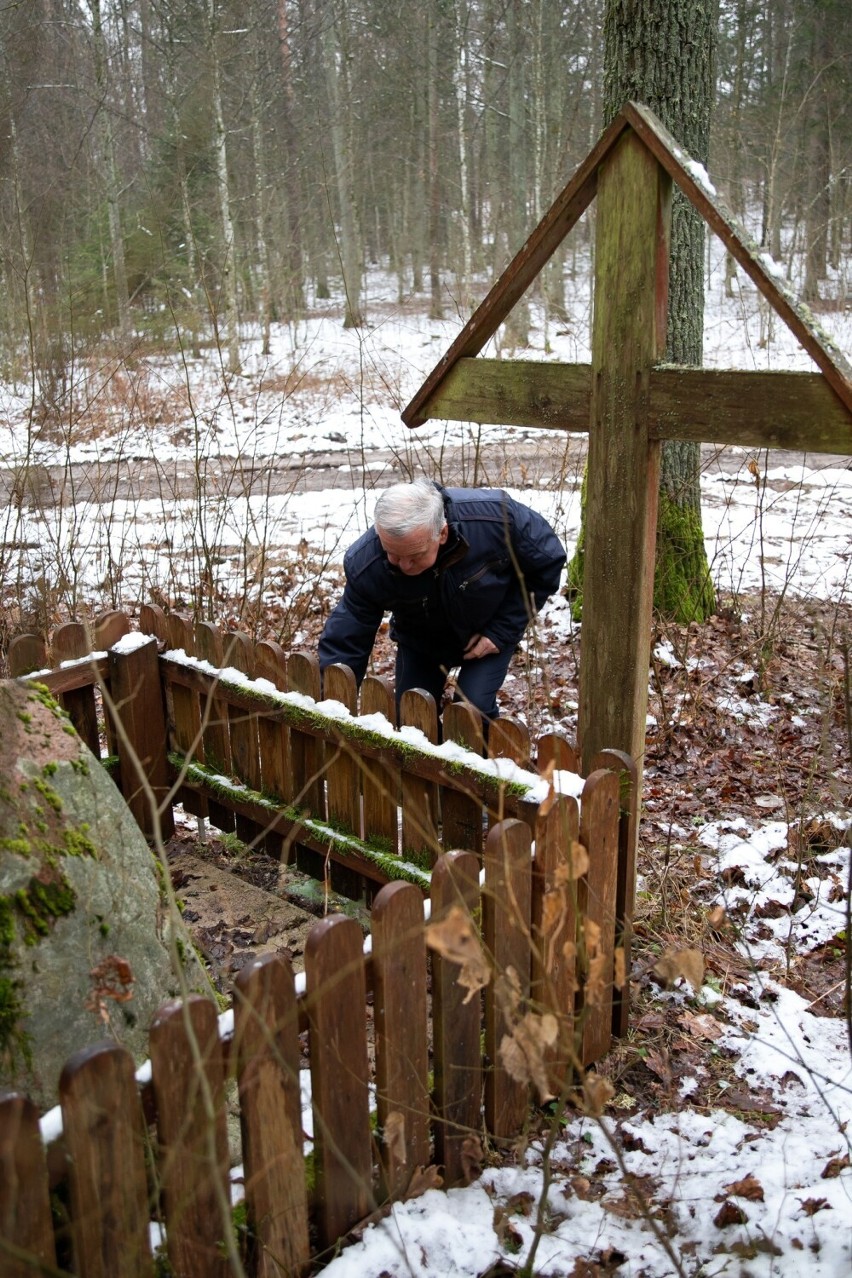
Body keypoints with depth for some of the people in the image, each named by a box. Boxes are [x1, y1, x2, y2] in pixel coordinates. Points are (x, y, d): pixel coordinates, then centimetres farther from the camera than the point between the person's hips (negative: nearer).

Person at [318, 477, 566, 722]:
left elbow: (548, 561, -18)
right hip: (420, 642, 2)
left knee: (474, 710, -19)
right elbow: (344, 644, -24)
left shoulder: (495, 516, -37)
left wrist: (503, 630, -20)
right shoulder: (364, 565, -33)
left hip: (489, 634, -2)